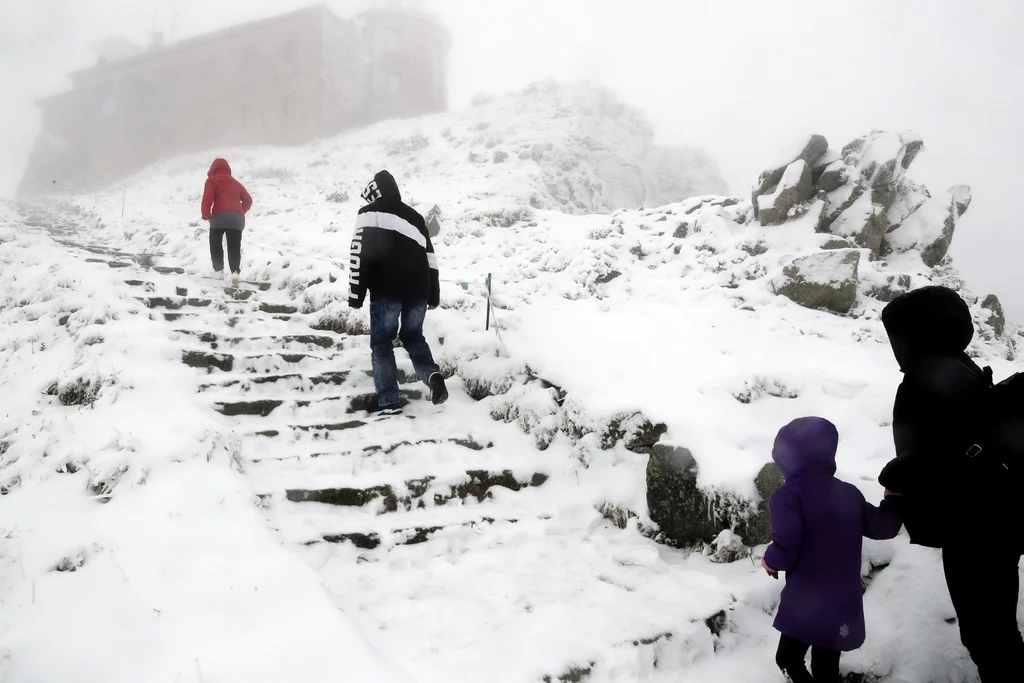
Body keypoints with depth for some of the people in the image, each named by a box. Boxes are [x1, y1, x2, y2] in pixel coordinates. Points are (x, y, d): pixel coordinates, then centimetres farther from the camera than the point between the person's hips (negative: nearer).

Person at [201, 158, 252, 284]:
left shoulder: (212, 180, 13)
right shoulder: (235, 182, 29)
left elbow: (207, 198, -2)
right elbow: (248, 200, 22)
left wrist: (206, 215, 7)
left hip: (220, 216, -4)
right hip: (237, 218, 4)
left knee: (215, 244, 13)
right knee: (234, 247, 5)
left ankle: (218, 270, 6)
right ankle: (235, 272, -12)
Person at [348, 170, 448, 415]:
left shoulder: (369, 213, 5)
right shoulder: (414, 216, 23)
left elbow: (360, 254, -4)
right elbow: (430, 257, 22)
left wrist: (356, 295, -2)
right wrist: (433, 295, 25)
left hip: (387, 290, -5)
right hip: (418, 290, 5)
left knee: (381, 343, 5)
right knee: (413, 336, 21)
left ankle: (390, 403, -2)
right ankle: (432, 374, -6)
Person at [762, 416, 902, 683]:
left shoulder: (789, 496, -16)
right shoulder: (850, 493, 4)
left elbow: (786, 551, -24)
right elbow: (883, 526, 15)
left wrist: (770, 560, -2)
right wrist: (893, 499, 33)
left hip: (806, 606, -6)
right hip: (845, 606, 6)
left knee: (789, 660, 13)